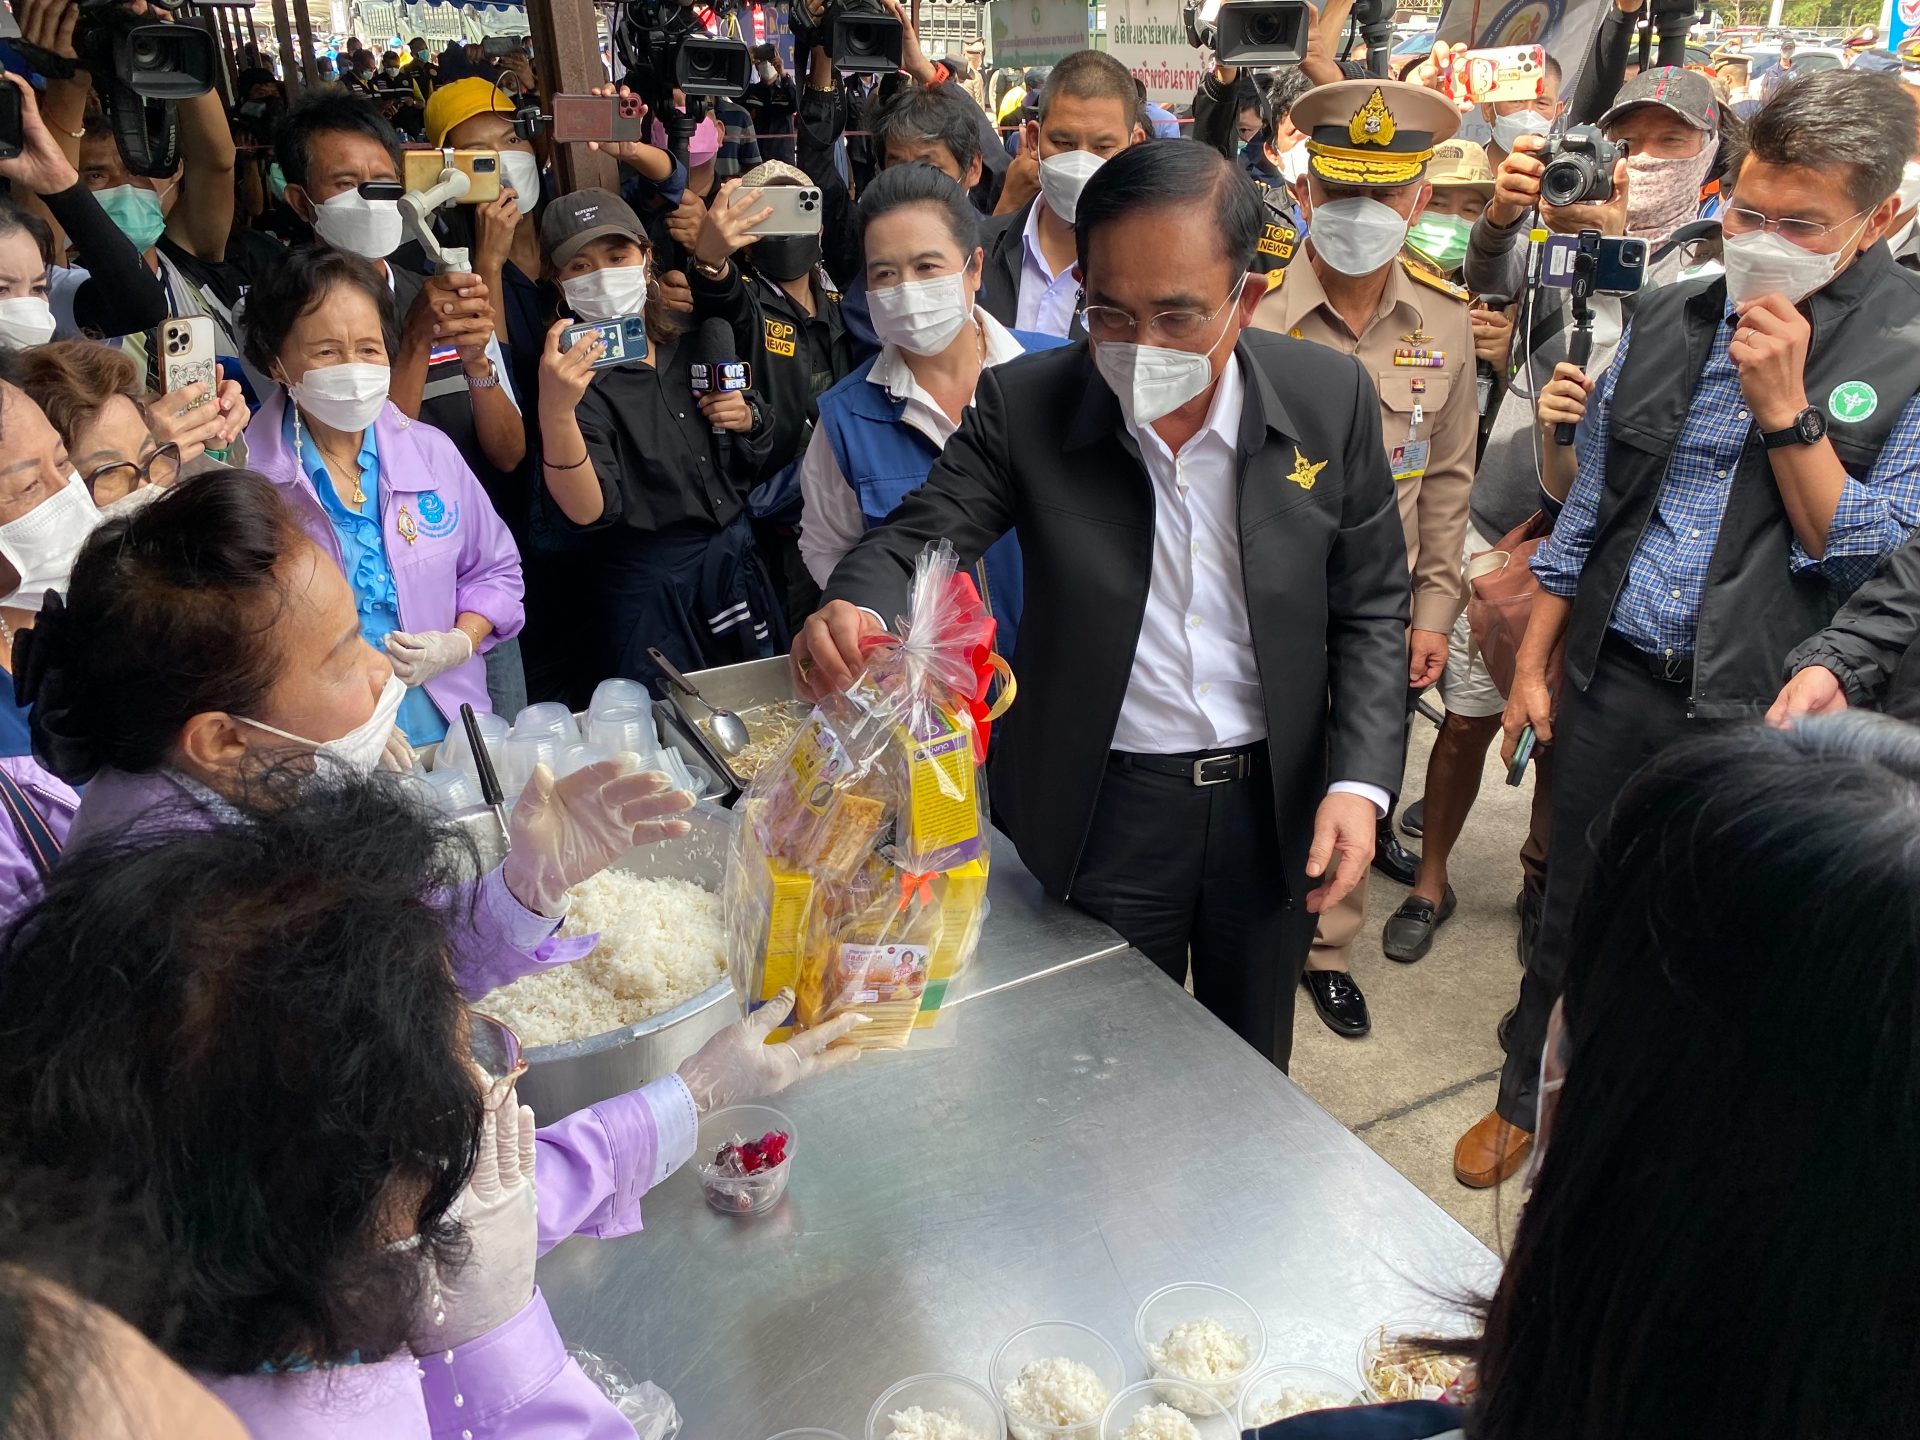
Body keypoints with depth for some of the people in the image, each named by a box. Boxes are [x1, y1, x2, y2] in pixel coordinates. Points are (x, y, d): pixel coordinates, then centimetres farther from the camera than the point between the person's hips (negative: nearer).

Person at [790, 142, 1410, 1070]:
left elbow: (1368, 608, -2)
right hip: (1110, 809, -1)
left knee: (1255, 1066, 26)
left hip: (1277, 801, 2)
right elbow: (916, 540, -11)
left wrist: (1360, 780, -12)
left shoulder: (1331, 399, -9)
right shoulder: (1024, 406, -13)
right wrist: (852, 611, -35)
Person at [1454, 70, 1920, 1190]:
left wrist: (1784, 405, -20)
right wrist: (1532, 663, 9)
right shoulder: (1672, 318, 4)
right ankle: (1526, 1101, 39)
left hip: (1758, 712, -3)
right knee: (1572, 912, 17)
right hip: (1612, 679, 3)